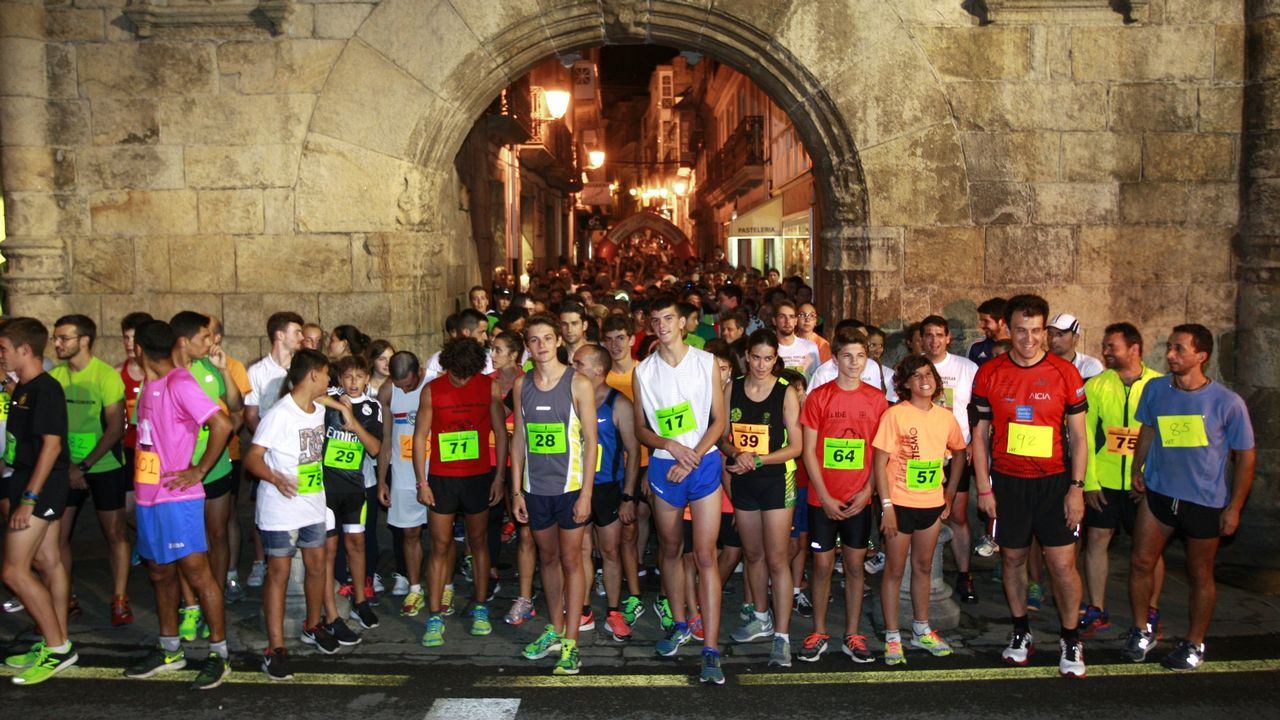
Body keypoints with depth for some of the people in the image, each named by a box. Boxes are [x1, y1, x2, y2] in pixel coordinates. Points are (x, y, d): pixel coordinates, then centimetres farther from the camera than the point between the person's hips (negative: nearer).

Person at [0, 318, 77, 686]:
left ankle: (57, 648, 2)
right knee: (49, 561, 13)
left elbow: (52, 445, -21)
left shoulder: (44, 389, -17)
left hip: (42, 485, -10)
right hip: (40, 485, 10)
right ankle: (57, 645, 22)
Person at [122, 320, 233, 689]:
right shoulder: (150, 385, 11)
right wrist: (139, 477, 11)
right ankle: (169, 649, 30)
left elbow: (222, 424, -25)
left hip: (177, 497, -9)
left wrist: (198, 471, -18)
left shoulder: (180, 383, -15)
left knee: (197, 573, -3)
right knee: (160, 573, 16)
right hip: (148, 495, 9)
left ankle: (218, 654, 6)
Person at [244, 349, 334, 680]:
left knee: (316, 565, 15)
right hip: (281, 507, -7)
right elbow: (252, 457, -20)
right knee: (279, 572, -1)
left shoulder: (319, 410, 5)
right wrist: (276, 479, -35)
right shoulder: (279, 414, -18)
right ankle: (275, 647, 5)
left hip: (313, 504, 7)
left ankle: (313, 626, 35)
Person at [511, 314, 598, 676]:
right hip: (534, 488, 4)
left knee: (571, 561, 2)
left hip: (570, 486, -4)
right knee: (548, 559, 16)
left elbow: (590, 440, -8)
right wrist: (516, 490, 5)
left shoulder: (578, 384, -8)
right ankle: (554, 631, 31)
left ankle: (570, 643, 9)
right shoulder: (522, 385, 5)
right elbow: (519, 438, 8)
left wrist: (586, 493, -12)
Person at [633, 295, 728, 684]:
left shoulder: (706, 362, 0)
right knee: (669, 549, 15)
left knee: (705, 555, -7)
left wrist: (693, 456, -12)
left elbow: (719, 419, -1)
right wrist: (671, 446, -11)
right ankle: (679, 624, 34)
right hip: (663, 466, 3)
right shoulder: (643, 371, 5)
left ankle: (711, 648, -5)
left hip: (704, 464, -3)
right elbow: (641, 428, 7)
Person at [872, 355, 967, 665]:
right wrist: (886, 505, -16)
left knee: (923, 566, 17)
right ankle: (892, 637, 14)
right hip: (900, 504, -5)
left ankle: (921, 630, 31)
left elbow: (959, 453, 16)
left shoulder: (945, 416, 2)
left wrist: (950, 495, 10)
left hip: (932, 504, 5)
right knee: (895, 570, 4)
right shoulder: (894, 415, -12)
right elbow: (880, 462, -12)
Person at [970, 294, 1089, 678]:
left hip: (1053, 481, -1)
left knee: (1063, 564, -2)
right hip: (1007, 481, 1)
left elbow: (1078, 437, 1)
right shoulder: (989, 373, -2)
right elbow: (980, 434, 3)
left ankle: (1071, 640, 16)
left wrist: (1077, 488, -5)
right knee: (1013, 558, 10)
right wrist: (984, 487, -1)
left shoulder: (1065, 373, -3)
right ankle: (1021, 633, 28)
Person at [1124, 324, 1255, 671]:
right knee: (1141, 562, 4)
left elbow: (1246, 456, -6)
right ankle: (1141, 631, 24)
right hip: (1158, 493, 3)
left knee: (1200, 575, 11)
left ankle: (1194, 644, 28)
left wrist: (1234, 507, -7)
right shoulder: (1155, 389, -5)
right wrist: (1136, 468, 10)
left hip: (1205, 502, -3)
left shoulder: (1227, 403, -16)